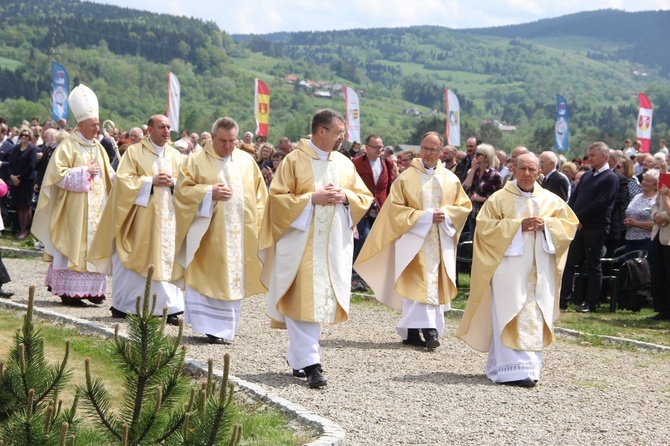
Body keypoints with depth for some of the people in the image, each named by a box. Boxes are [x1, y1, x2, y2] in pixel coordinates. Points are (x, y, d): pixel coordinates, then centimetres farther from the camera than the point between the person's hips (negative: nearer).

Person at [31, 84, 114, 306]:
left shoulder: (98, 148, 15)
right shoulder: (68, 146, -7)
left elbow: (109, 176, 20)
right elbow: (57, 174, -14)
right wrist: (84, 171, -15)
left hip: (97, 207, 7)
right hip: (74, 208, -7)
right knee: (74, 246, -7)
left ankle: (92, 289, 10)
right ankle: (70, 292, -3)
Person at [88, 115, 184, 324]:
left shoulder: (175, 155, 14)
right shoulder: (135, 152, 1)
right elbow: (123, 180, -7)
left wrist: (172, 182, -8)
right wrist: (151, 181, -15)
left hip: (167, 218, 3)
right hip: (140, 217, -3)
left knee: (166, 260, -4)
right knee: (131, 260, 1)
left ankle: (168, 308, -4)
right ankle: (120, 305, 13)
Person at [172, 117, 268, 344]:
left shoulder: (247, 161, 11)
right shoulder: (196, 160, 1)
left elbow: (259, 195, 14)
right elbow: (182, 190, -2)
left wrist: (258, 225, 4)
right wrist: (209, 193, -15)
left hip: (240, 234, 3)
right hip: (208, 234, -3)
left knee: (233, 280, 4)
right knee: (206, 279, -7)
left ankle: (224, 328, 12)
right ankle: (210, 325, -3)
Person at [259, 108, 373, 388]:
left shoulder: (345, 163, 12)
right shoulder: (294, 160, -4)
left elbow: (365, 197, 14)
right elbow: (277, 197, -7)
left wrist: (345, 196, -6)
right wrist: (312, 199, -15)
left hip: (334, 246, 5)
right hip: (301, 244, -5)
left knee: (321, 300, 7)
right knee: (304, 300, -10)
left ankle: (297, 355, 21)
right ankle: (309, 363, -12)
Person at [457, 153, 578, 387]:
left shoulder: (551, 200, 11)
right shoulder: (499, 198, 1)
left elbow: (569, 224, 12)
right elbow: (485, 226, -6)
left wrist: (546, 225, -7)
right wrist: (518, 226, -15)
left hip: (540, 271, 4)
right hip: (509, 269, -3)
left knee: (536, 318, 3)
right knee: (511, 317, -9)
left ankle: (529, 365, 11)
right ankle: (512, 369, -12)